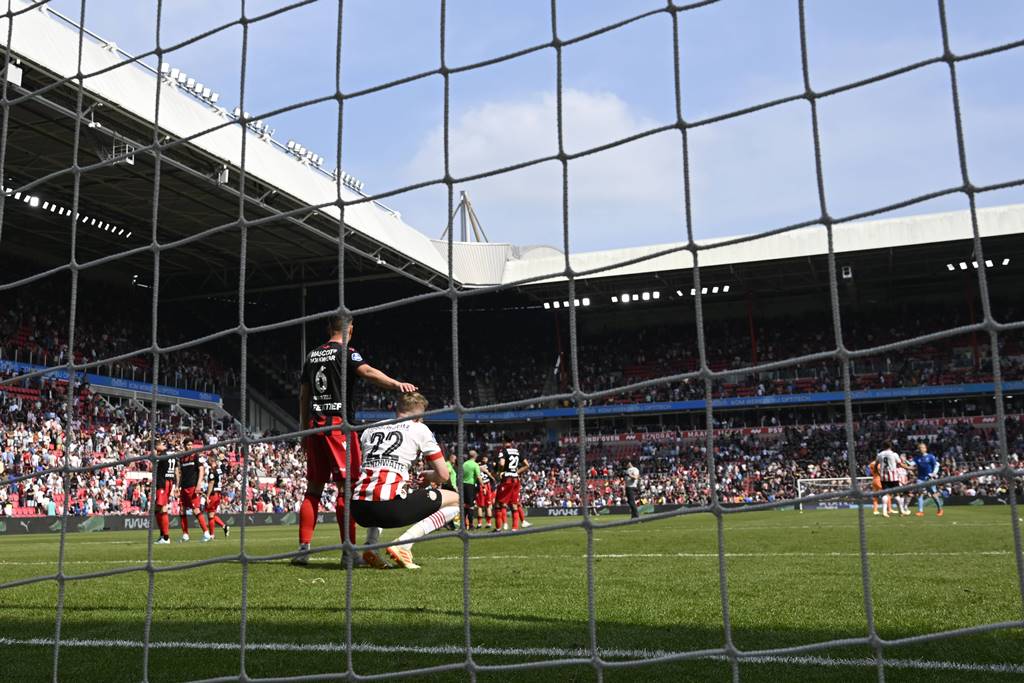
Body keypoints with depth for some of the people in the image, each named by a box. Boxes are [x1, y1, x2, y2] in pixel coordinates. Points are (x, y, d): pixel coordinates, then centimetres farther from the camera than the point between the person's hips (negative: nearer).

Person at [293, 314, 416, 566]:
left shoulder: (312, 355, 17)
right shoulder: (346, 353, -2)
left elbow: (303, 395, 20)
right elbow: (367, 371, -23)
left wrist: (304, 430, 25)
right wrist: (397, 384, -36)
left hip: (315, 425, 7)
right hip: (339, 424, -6)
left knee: (313, 489, 10)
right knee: (346, 487, -6)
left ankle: (303, 547, 8)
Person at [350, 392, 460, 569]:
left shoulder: (370, 429, 23)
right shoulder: (419, 429, 10)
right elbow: (444, 476, 10)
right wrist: (428, 476, 31)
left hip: (358, 510, 6)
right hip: (390, 508, -6)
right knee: (456, 500, 12)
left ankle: (370, 545, 14)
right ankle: (403, 544, -6)